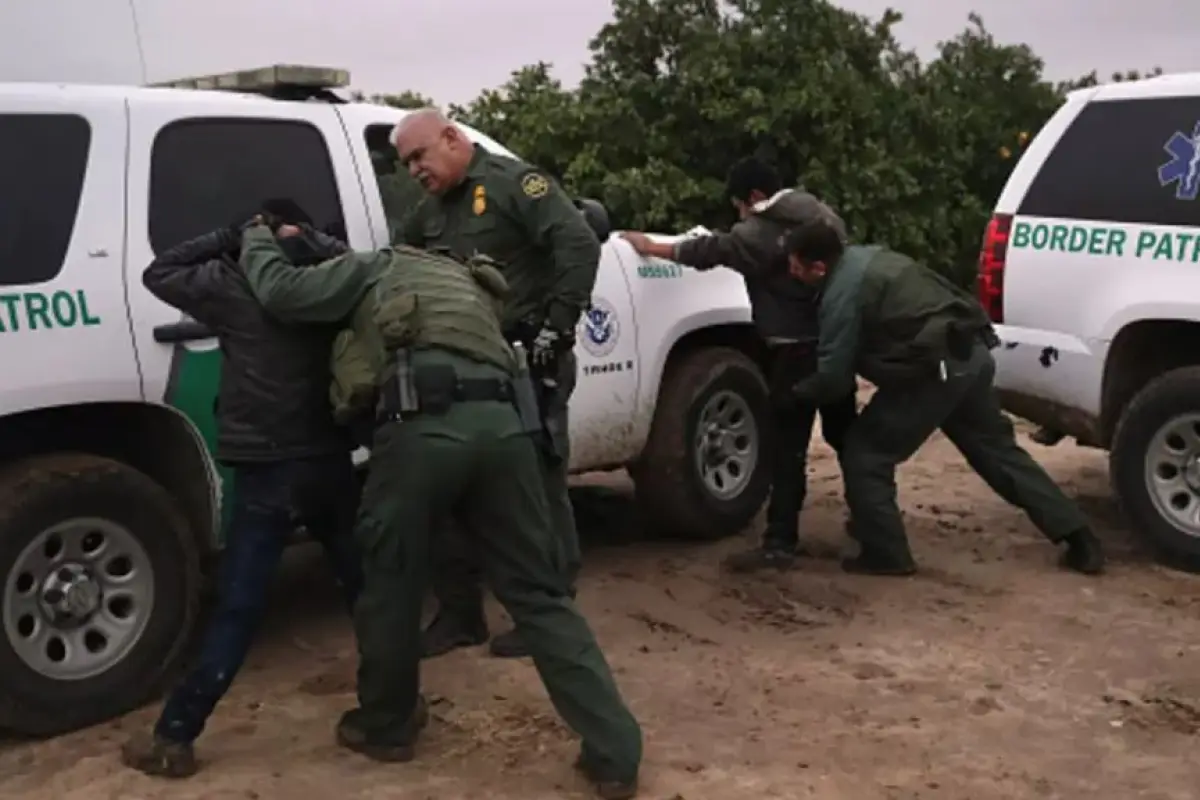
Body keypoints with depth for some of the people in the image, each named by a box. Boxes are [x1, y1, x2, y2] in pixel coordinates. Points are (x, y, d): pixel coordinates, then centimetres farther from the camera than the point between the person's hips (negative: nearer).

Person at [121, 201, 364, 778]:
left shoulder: (234, 285, -4)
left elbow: (159, 274, 7)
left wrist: (228, 241, 7)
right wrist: (313, 242, 13)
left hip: (267, 471, -3)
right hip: (331, 464, 4)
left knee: (238, 610, -1)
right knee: (366, 587, 18)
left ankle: (174, 738, 5)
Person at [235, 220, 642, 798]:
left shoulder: (377, 269, 26)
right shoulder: (468, 285, 42)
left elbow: (280, 292, 20)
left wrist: (257, 239, 40)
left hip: (424, 422, -4)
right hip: (503, 421, 5)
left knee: (391, 577, 17)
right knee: (538, 594, 10)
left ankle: (385, 725, 34)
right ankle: (615, 752, 7)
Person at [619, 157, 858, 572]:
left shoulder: (763, 231, -11)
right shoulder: (824, 216, 12)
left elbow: (711, 251, -9)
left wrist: (652, 246, 1)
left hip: (797, 350, -8)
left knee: (787, 446, -7)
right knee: (845, 432, 19)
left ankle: (780, 543, -8)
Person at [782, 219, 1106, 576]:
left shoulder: (842, 293, -12)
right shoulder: (867, 256, 16)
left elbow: (833, 377, -9)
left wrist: (794, 391, 9)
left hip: (937, 371, -10)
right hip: (972, 355, 10)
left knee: (864, 456, 3)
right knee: (999, 450, 19)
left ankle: (884, 554, 6)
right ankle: (1081, 541, 22)